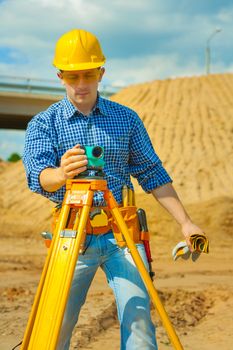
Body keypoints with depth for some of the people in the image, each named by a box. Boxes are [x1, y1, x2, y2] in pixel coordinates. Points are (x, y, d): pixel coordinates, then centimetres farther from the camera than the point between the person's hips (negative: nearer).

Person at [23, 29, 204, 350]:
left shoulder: (127, 118, 8)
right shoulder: (43, 124, 1)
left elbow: (152, 174, 10)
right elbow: (38, 175, -16)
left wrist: (185, 223, 2)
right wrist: (62, 173, -39)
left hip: (122, 232, 1)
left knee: (138, 317, -10)